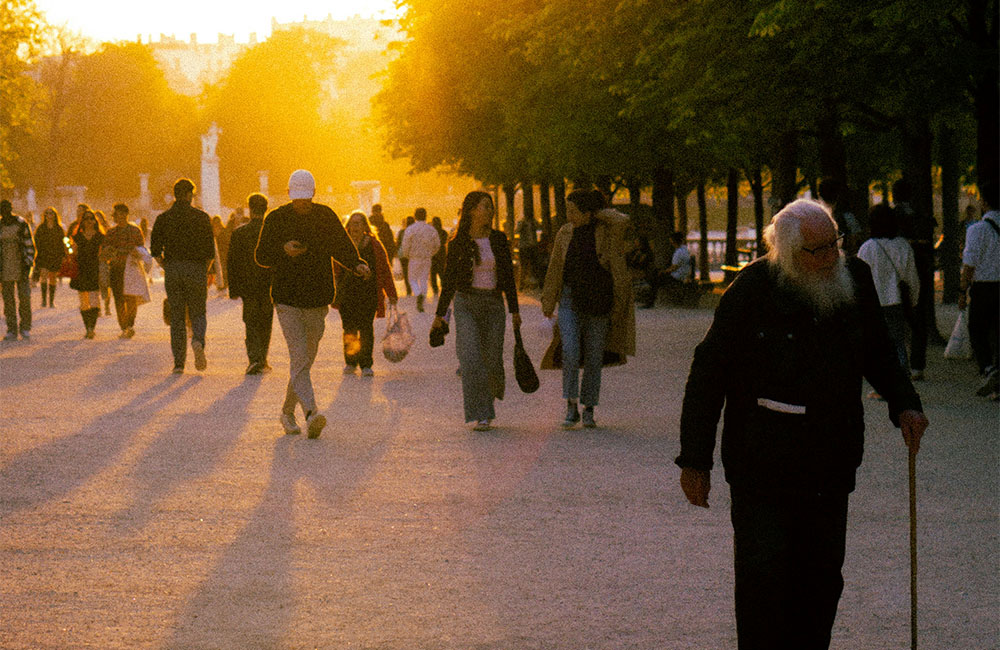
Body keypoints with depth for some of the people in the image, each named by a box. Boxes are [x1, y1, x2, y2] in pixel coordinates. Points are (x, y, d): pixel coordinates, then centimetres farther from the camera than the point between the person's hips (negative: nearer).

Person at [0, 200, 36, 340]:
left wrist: (28, 264, -10)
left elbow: (29, 245, -3)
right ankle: (12, 330, 7)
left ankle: (25, 328, 6)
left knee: (24, 297, -6)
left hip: (21, 265, -3)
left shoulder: (22, 224, -4)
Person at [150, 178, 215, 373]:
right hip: (196, 269, -1)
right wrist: (205, 270, 10)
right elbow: (210, 250, -4)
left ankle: (179, 362, 2)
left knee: (176, 316, 7)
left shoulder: (163, 218, 4)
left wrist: (165, 267, 12)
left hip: (172, 270, 1)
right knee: (198, 313, 9)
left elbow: (155, 250, -1)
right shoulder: (201, 217, -1)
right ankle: (198, 340, -23)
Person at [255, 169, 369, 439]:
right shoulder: (275, 219, -1)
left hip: (318, 300, 3)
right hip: (287, 300, -3)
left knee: (305, 358, 10)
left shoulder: (326, 217, 6)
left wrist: (358, 265, -9)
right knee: (299, 356, -16)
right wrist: (283, 251, -19)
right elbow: (261, 256, 1)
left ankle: (288, 411, 27)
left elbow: (343, 248, 11)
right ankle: (311, 412, -27)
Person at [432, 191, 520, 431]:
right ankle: (480, 416, -11)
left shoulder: (498, 240, 5)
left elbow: (508, 276, 10)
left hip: (494, 304, 2)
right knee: (472, 360, -13)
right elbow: (449, 279, 4)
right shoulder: (458, 242, -2)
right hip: (466, 303, -2)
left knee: (492, 360, 1)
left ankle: (490, 396, 33)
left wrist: (514, 310, 8)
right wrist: (440, 314, 3)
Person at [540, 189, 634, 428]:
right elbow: (555, 269, 13)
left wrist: (598, 213, -11)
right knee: (570, 352, -14)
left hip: (599, 301, -1)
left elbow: (622, 221, -28)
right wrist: (548, 302, 12)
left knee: (594, 356, 4)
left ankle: (589, 410, 14)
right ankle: (571, 408, -8)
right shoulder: (565, 233, 4)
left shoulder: (606, 230, -5)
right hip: (571, 299, 2)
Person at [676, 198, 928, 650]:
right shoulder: (750, 291, -11)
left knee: (822, 580, 9)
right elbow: (707, 374, -7)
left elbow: (878, 353, 21)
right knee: (763, 581, -5)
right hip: (762, 470, -4)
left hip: (831, 467, 5)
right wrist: (694, 460, -7)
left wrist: (904, 403, 5)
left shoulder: (855, 279, 2)